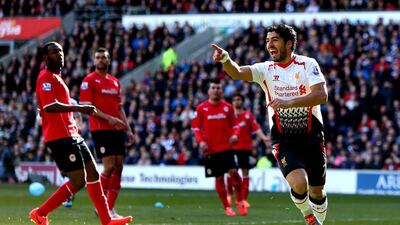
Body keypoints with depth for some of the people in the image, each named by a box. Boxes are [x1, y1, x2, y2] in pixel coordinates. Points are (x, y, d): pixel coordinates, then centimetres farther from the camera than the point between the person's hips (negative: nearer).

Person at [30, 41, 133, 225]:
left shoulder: (56, 78, 20)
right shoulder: (46, 78, -12)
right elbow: (49, 107, -26)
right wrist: (79, 108, -29)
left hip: (71, 136, 11)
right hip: (61, 137, -11)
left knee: (93, 174, 10)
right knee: (78, 181, -11)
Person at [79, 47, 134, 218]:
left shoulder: (115, 82, 17)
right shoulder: (89, 80, -4)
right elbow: (86, 106, -11)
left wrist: (128, 129, 14)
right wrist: (108, 118, -20)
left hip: (116, 130, 7)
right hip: (100, 129, -7)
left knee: (118, 168, 3)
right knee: (109, 167, -13)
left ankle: (110, 208, 9)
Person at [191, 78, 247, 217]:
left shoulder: (228, 107, 5)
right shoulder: (201, 108, 0)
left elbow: (234, 124, 12)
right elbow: (195, 127, 4)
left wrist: (234, 135, -8)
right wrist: (201, 141, -11)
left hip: (226, 147, 0)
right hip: (211, 149, 0)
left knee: (233, 172, -14)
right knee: (219, 178, 1)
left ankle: (240, 202, 5)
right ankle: (226, 207, 11)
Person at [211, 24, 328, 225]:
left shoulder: (308, 64, -3)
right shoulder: (266, 69, 0)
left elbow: (322, 95, -17)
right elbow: (237, 73, -17)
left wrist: (288, 102, -27)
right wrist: (225, 59, -40)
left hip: (312, 138, 1)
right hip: (284, 141, -1)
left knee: (317, 192, 9)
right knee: (299, 184, -24)